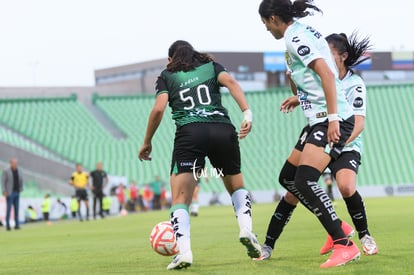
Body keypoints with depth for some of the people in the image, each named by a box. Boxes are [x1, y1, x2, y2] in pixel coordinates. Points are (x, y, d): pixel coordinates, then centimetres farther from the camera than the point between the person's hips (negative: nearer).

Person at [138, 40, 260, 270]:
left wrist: (147, 143, 14)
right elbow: (230, 82, 3)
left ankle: (184, 251, -23)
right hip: (223, 129, 2)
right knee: (236, 186, 25)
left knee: (180, 198, 0)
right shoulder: (211, 66, 24)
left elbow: (159, 108, 5)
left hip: (189, 133, -2)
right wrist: (247, 113, -7)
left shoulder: (167, 76, 19)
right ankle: (246, 229, 0)